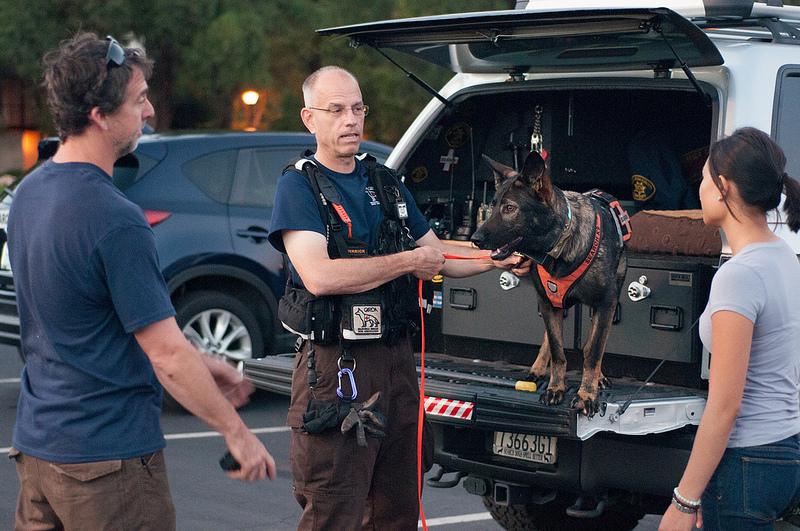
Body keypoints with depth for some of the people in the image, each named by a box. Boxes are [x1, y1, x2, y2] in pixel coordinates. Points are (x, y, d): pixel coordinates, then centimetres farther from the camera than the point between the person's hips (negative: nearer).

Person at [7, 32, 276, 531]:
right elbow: (166, 354, -20)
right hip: (108, 454, -8)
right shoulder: (114, 219, -21)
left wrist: (201, 364, 18)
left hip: (37, 445, 8)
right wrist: (237, 432, -9)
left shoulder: (30, 192, 6)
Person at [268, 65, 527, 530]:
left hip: (396, 356, 7)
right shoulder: (299, 185, -7)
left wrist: (496, 260, 5)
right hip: (336, 366, -7)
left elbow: (436, 255, 23)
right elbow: (319, 276, -21)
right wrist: (409, 261, -12)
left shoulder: (386, 183, 14)